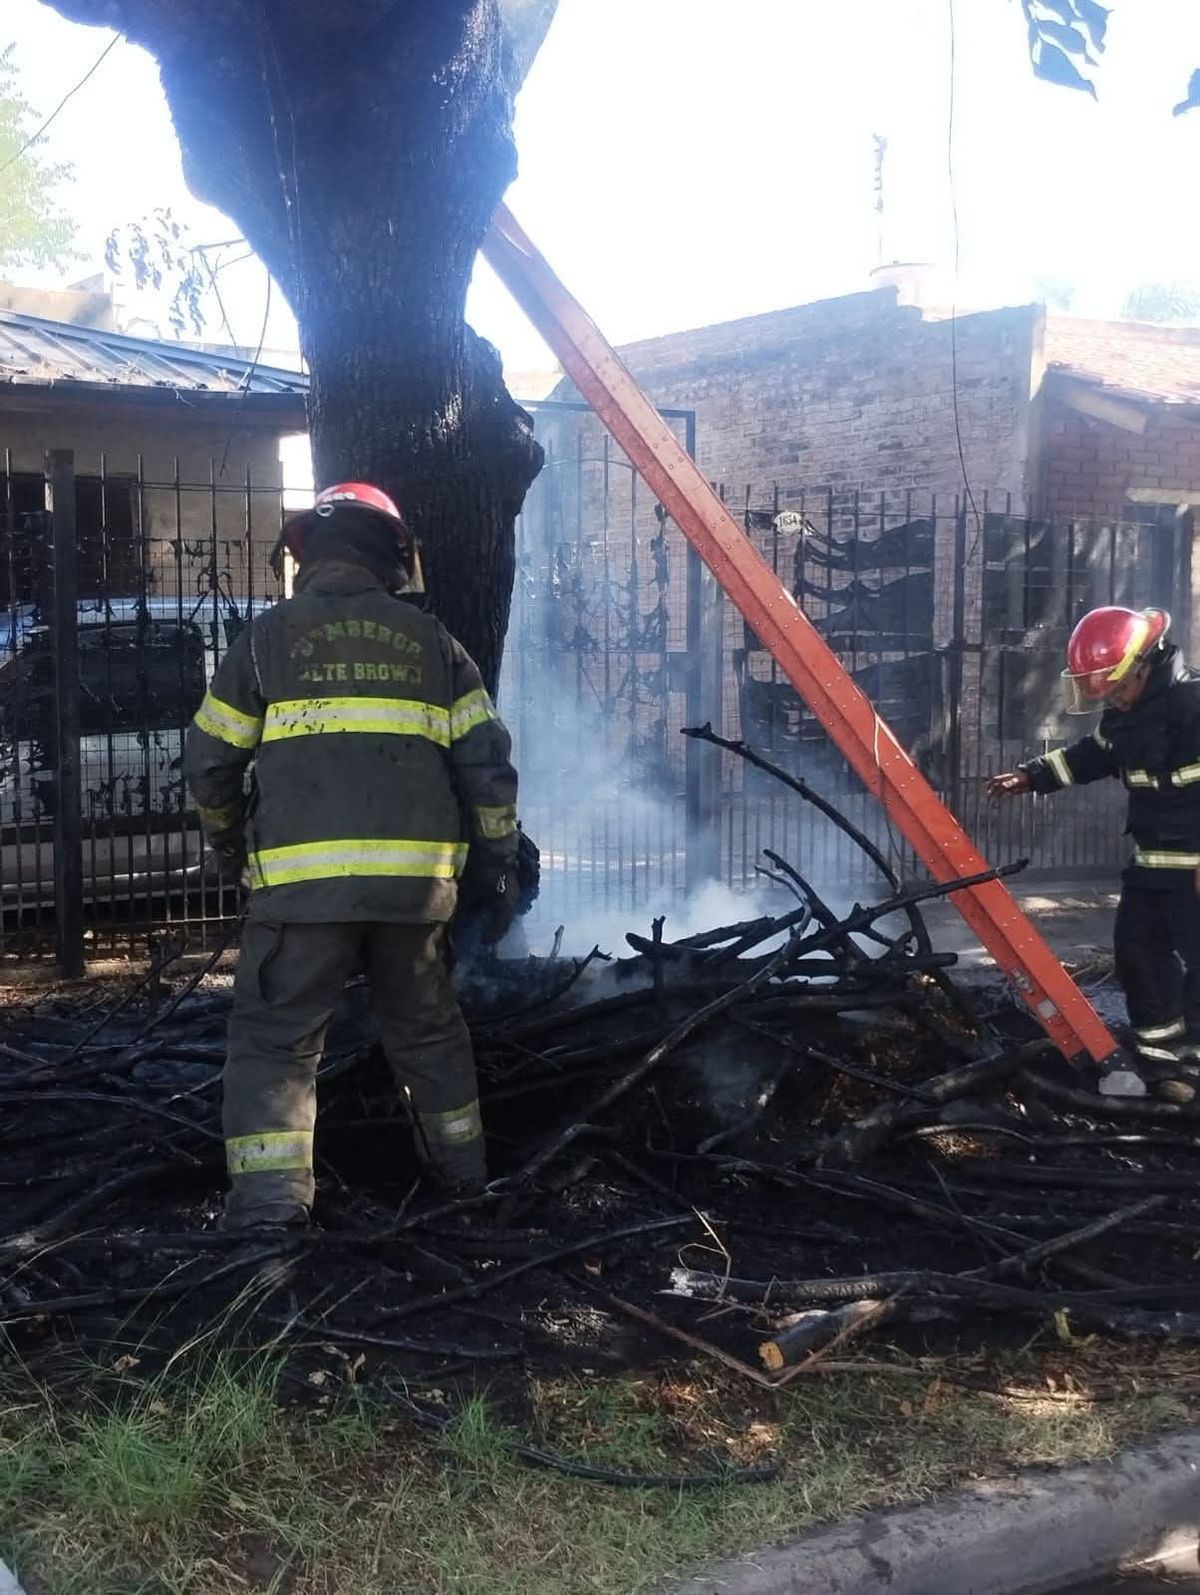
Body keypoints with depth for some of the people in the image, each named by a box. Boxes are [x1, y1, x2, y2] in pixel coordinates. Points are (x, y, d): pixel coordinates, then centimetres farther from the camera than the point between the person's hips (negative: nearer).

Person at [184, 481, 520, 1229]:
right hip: (416, 876, 3)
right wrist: (499, 866, 15)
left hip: (304, 878, -3)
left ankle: (269, 1209, -6)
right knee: (427, 1028, 21)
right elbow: (488, 763, 7)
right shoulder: (430, 638, 11)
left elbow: (210, 760, 7)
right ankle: (465, 1172, 34)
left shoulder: (270, 634, 5)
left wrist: (229, 838, 26)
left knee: (276, 1037, 4)